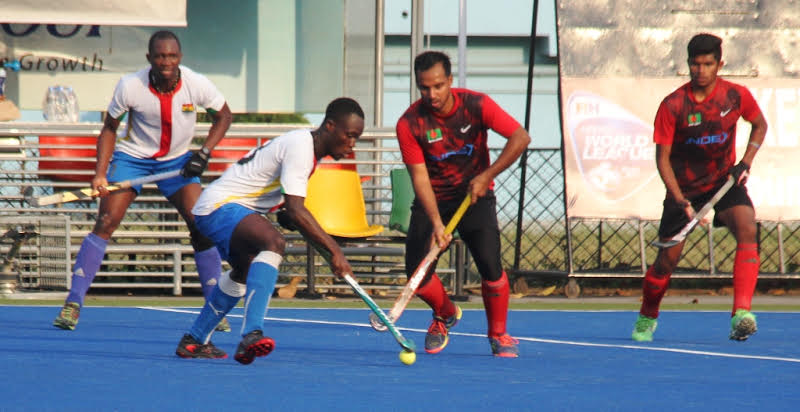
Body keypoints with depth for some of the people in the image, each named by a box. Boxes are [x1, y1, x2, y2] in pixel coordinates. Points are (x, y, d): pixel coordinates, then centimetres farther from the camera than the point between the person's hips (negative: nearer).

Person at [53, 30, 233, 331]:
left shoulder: (197, 85, -19)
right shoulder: (130, 86, -22)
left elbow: (223, 116, 1)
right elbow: (110, 129, -7)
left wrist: (204, 153, -12)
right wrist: (100, 174, -17)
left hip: (177, 160, 2)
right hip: (132, 156, -2)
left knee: (202, 225, -10)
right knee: (106, 222, -16)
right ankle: (73, 303, -12)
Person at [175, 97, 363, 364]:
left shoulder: (309, 147, 12)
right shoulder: (299, 146, -20)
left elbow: (288, 212, 23)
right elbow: (295, 210, -29)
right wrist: (334, 251, -31)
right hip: (221, 205, -12)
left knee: (244, 272, 31)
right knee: (274, 243, -35)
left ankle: (193, 341, 48)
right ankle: (252, 333, -49)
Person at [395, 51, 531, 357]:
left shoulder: (476, 105, -16)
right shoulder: (409, 124, -15)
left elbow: (520, 138, -17)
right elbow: (420, 176, -16)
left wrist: (486, 176, -22)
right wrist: (436, 223, -27)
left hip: (474, 194, -1)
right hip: (433, 200, 1)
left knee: (490, 265, -19)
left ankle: (498, 335, 3)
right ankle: (446, 314, 25)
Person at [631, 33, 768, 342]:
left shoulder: (737, 96, -9)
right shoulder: (673, 105, -15)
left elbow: (760, 125, 11)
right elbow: (663, 157, -12)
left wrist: (745, 163, -4)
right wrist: (680, 200, -25)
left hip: (725, 180, 1)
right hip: (685, 186, -1)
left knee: (746, 229, -27)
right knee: (669, 257, 0)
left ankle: (741, 313, -35)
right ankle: (647, 317, 28)